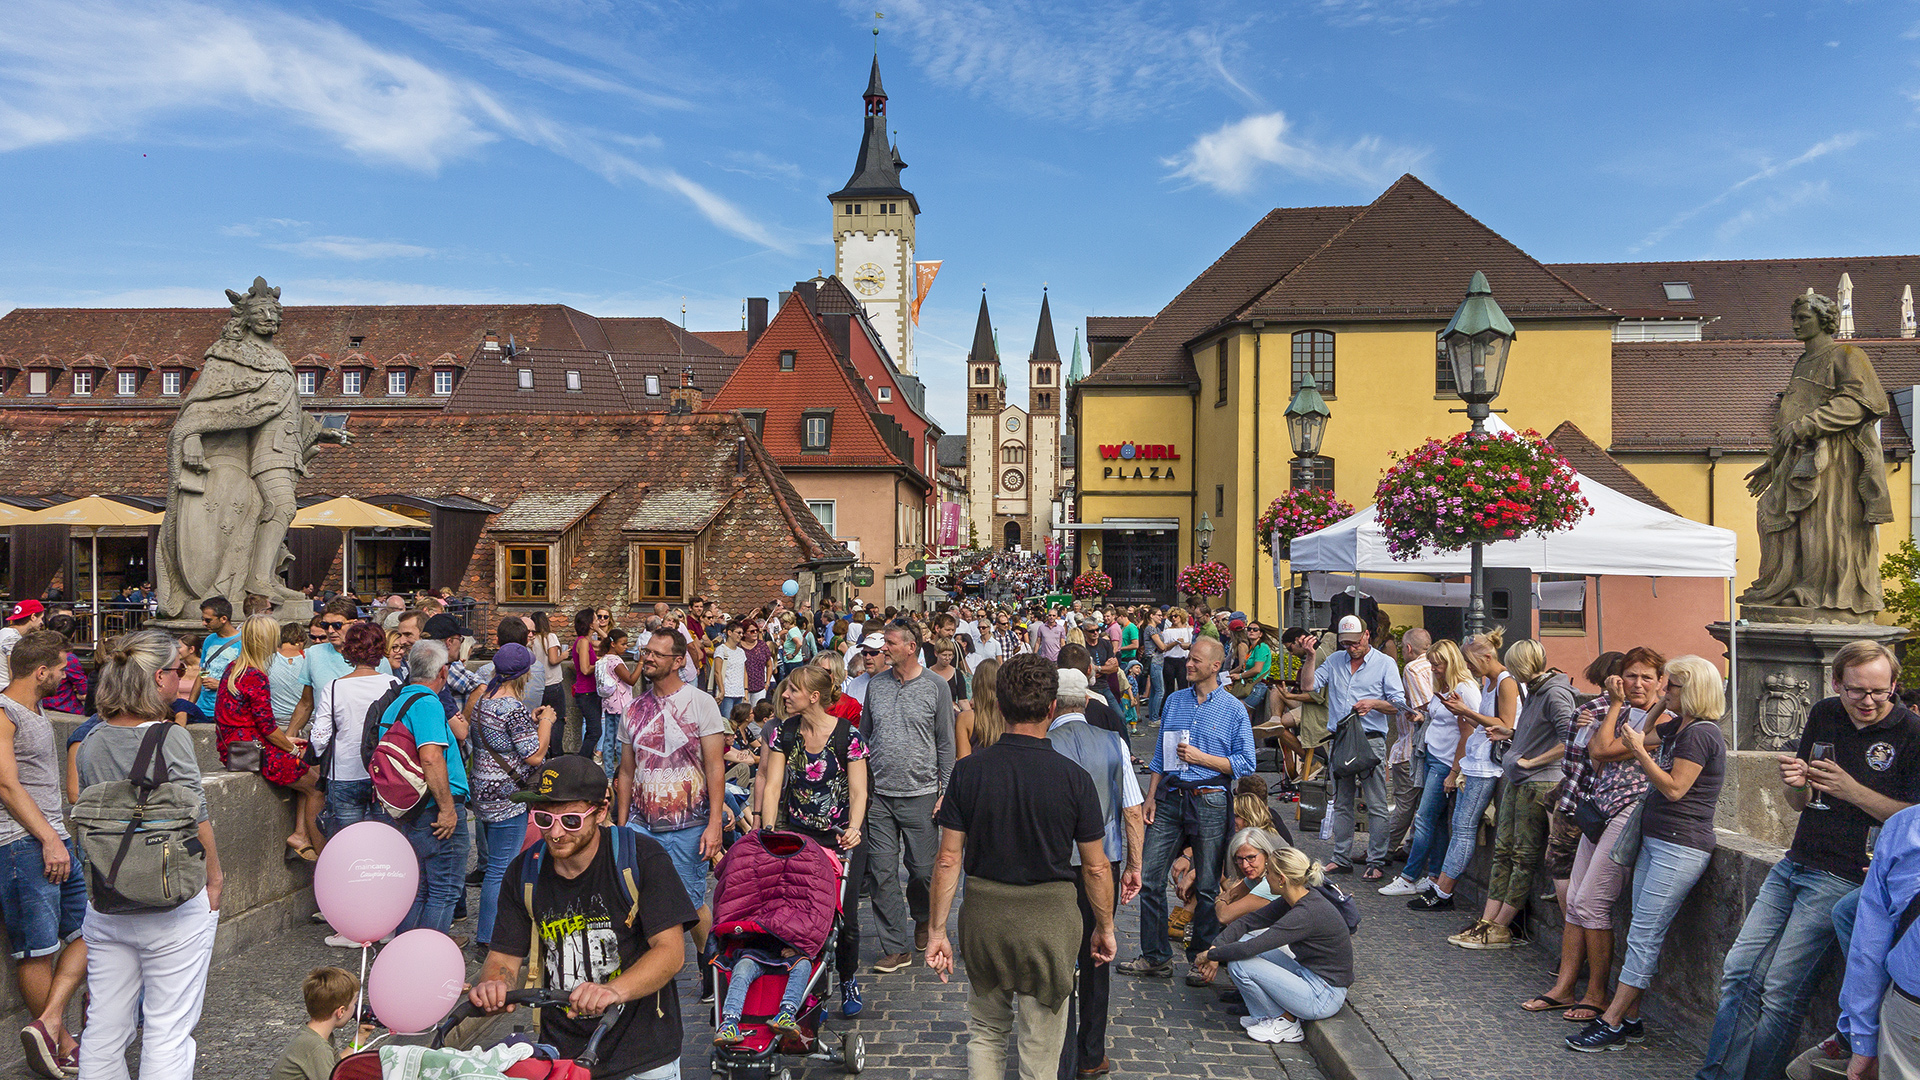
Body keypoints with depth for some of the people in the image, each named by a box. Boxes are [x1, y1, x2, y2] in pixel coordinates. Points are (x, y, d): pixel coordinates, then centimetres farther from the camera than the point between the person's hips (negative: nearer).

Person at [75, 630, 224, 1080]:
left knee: (104, 1028, 17)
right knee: (168, 1031, 4)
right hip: (173, 905, -6)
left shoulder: (91, 742, 3)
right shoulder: (171, 739, -16)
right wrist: (214, 882, 1)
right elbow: (196, 824, -13)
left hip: (105, 904, 6)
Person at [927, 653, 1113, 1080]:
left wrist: (937, 929, 3)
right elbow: (1096, 867, -5)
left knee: (985, 1032, 22)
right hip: (1050, 917, -2)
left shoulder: (969, 771, -8)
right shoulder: (1074, 777, -12)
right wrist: (1105, 927, 10)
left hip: (983, 914, 2)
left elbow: (949, 859, -5)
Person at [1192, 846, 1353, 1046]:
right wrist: (1216, 948, -7)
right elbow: (1248, 921, 6)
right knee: (1245, 938, 5)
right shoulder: (1294, 900, 0)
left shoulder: (1307, 914, -27)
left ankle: (1286, 1022, 2)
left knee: (1239, 964, -18)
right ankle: (1267, 1014, 11)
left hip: (1323, 998, -9)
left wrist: (1210, 955, -12)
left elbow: (1249, 949, -27)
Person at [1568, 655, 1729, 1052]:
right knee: (1642, 933, 10)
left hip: (1680, 847, -10)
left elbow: (1673, 789, -18)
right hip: (1654, 840, 10)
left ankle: (1612, 1023, -4)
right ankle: (1629, 1020, 15)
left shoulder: (1700, 734, -14)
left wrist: (1639, 751, -14)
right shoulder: (1676, 728, 15)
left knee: (1644, 934, -7)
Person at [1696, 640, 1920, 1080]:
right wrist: (1794, 783, -8)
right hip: (1794, 864, 6)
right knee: (1739, 972, 5)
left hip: (1843, 878, -6)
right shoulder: (1824, 715, 8)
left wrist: (1851, 790, -22)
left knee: (1781, 993, -8)